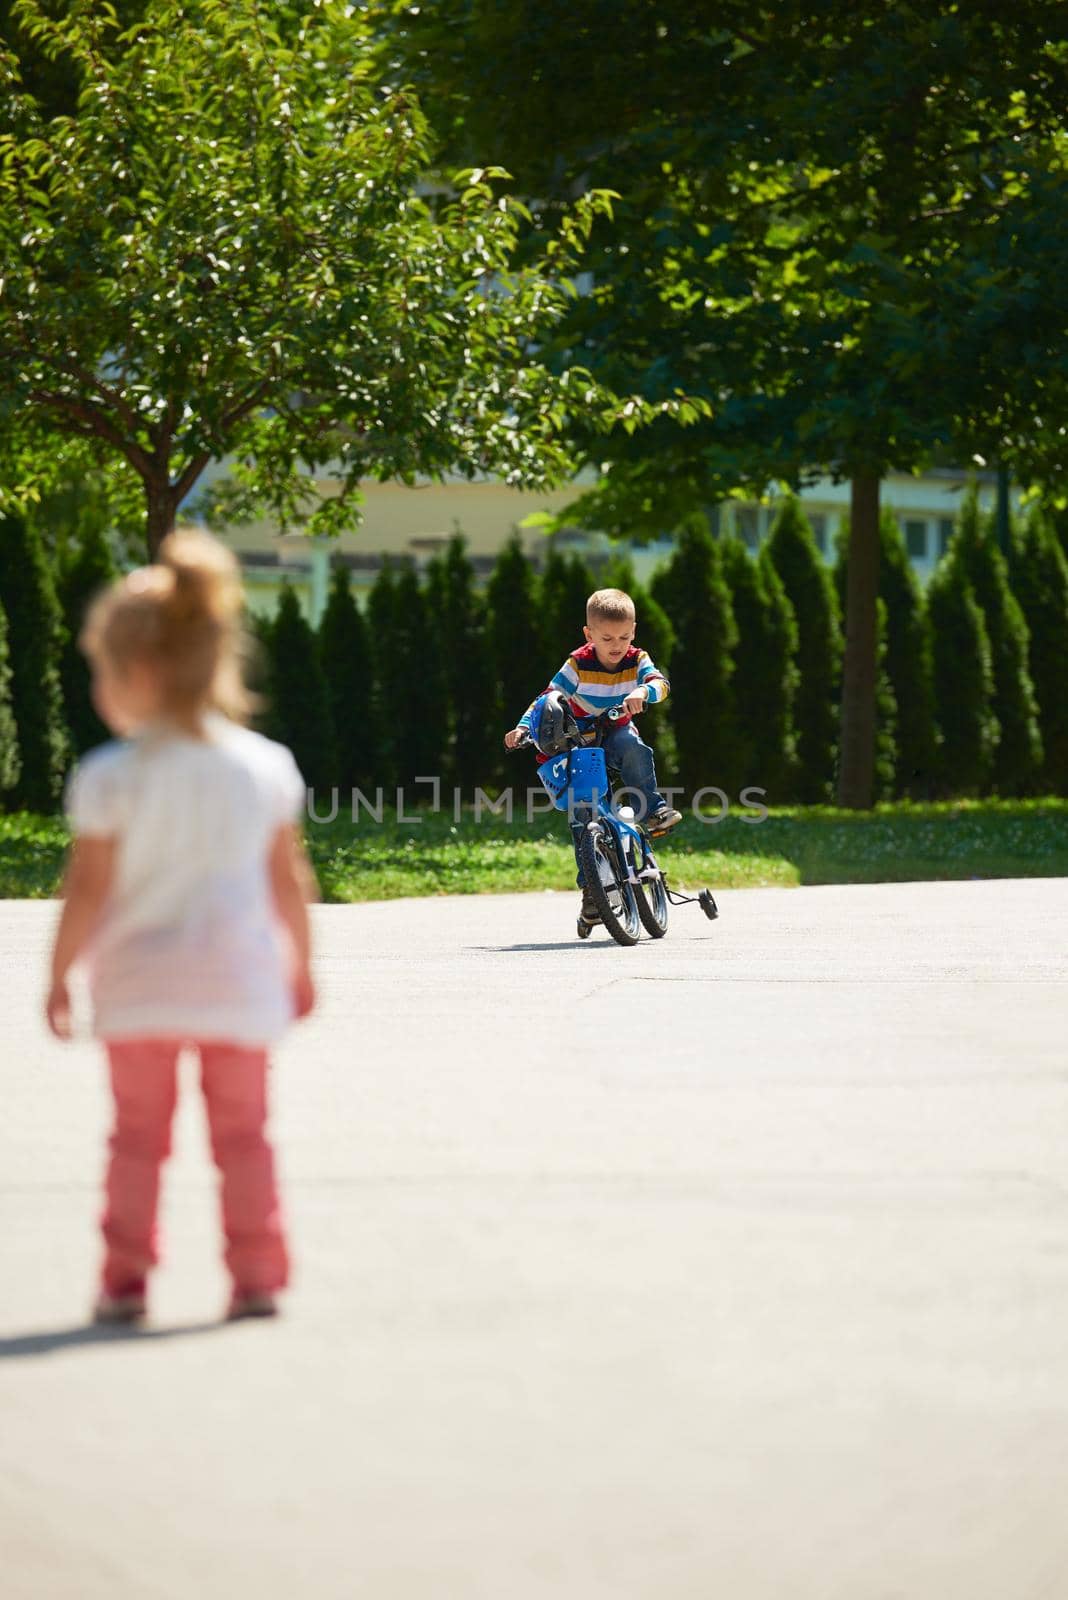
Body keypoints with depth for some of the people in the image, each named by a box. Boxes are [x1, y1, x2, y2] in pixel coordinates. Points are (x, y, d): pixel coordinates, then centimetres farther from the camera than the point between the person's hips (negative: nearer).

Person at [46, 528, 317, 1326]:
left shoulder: (111, 778, -12)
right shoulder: (266, 767, 0)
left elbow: (88, 890, -11)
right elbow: (290, 881, 5)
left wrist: (60, 978, 1)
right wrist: (300, 965, 17)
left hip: (139, 989, -2)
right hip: (240, 983, 2)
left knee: (138, 1134, 9)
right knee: (243, 1132, 10)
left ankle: (126, 1278, 7)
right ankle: (257, 1274, 7)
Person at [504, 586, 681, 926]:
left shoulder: (636, 661, -8)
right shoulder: (578, 665, -13)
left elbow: (659, 682, -26)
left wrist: (643, 692, -49)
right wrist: (523, 727, -27)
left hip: (619, 734, 1)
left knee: (632, 747, -36)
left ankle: (652, 810, -23)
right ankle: (590, 888, -5)